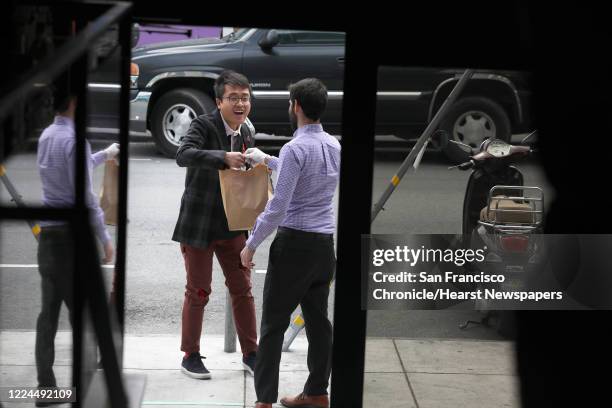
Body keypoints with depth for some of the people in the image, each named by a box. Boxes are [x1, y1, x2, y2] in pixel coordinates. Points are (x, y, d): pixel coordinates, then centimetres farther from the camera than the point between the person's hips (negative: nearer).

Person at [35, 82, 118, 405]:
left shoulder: (46, 136, 10)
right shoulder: (73, 139, -15)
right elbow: (84, 195, -17)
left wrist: (104, 156, 41)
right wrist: (105, 238, -11)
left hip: (47, 232, 8)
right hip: (70, 233, -8)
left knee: (49, 310, 8)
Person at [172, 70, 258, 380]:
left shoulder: (247, 135, 7)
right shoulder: (204, 125, -14)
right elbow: (183, 154, -33)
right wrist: (224, 157, -41)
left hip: (231, 224, 6)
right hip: (200, 223, -6)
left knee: (242, 288, 9)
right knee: (198, 292, 3)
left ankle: (250, 353, 20)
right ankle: (190, 356, 17)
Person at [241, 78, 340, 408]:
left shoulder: (295, 149, -17)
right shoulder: (334, 146, 8)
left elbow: (278, 207, -19)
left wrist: (251, 245, -9)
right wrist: (266, 160, 38)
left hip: (294, 244, -8)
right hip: (325, 244, 8)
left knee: (273, 324, -3)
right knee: (318, 319, 13)